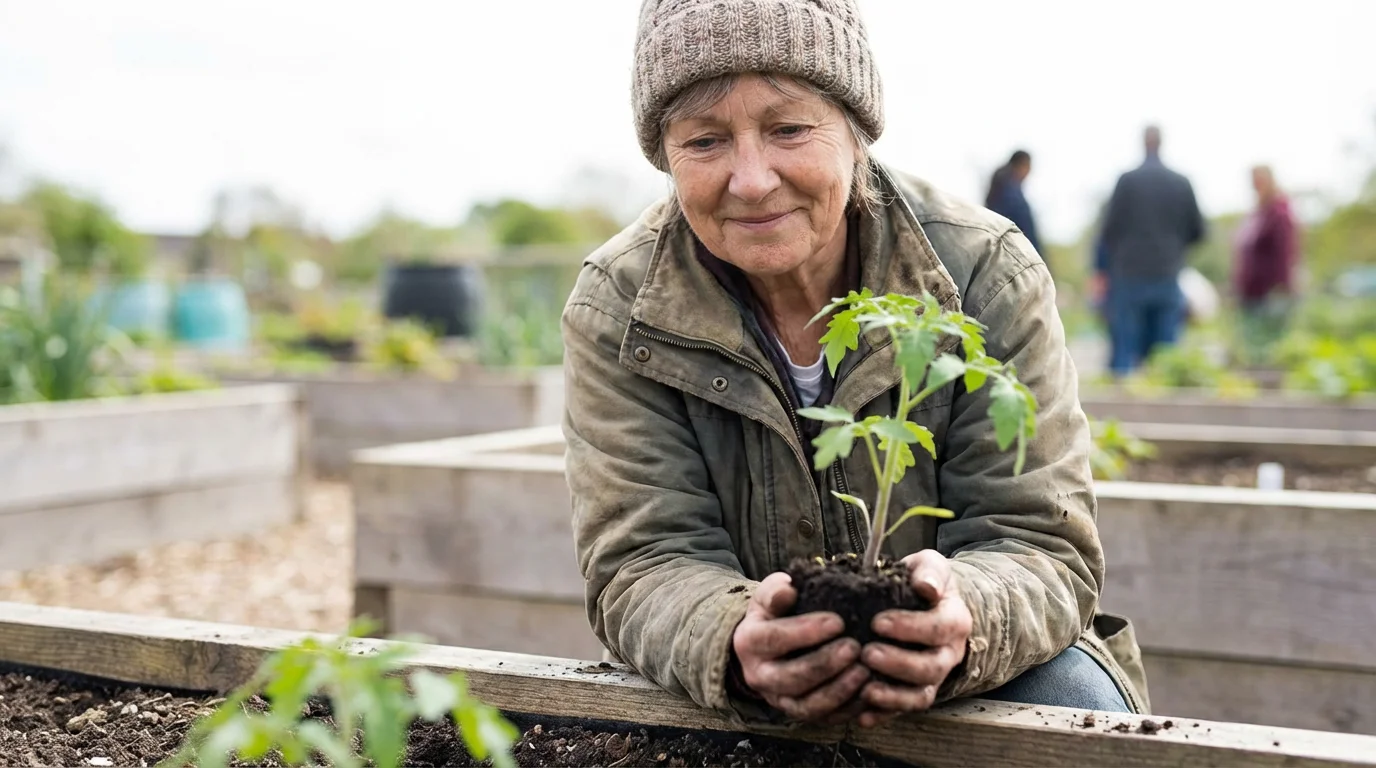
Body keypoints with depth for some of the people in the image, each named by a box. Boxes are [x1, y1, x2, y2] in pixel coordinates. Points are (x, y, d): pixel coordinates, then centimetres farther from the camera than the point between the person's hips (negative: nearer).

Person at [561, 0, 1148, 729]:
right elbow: (645, 563, -14)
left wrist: (966, 622, -39)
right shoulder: (614, 312, -11)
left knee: (1080, 706, -27)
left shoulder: (989, 276, -13)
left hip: (969, 676, 0)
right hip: (752, 701, 1)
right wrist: (734, 646, -39)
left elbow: (1044, 545, -15)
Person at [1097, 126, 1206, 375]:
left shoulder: (1127, 180, -5)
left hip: (1130, 275, -2)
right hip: (1168, 278, 2)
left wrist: (1103, 269, 9)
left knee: (1124, 354, 0)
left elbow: (1110, 229, -5)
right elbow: (1197, 232, 8)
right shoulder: (1181, 184, 2)